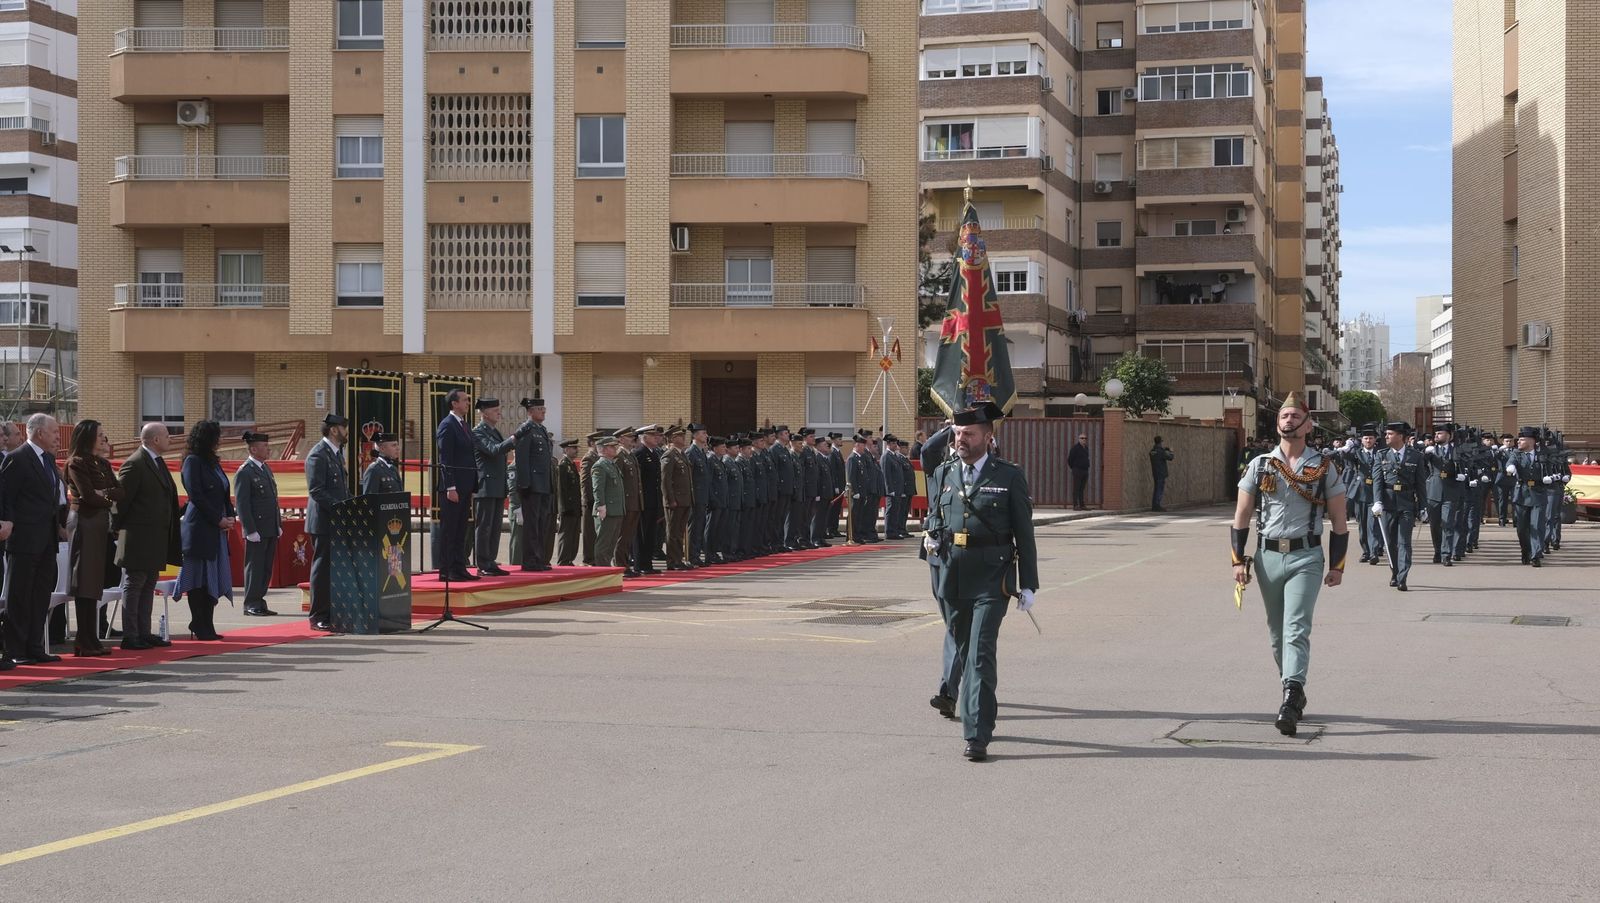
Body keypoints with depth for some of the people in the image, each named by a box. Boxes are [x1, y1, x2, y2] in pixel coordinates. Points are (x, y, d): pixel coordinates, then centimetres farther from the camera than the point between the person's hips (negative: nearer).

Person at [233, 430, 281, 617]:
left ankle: (259, 601, 16)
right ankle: (251, 605, 3)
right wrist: (251, 530, -17)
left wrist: (279, 525, 17)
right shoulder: (244, 472, -10)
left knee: (266, 568, 10)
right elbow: (241, 504, -13)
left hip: (271, 530, 8)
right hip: (256, 530, -8)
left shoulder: (266, 469, 16)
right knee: (254, 567, -2)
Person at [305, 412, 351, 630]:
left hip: (337, 522, 9)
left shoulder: (337, 452, 17)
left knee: (335, 568, 10)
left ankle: (331, 614, 16)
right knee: (322, 569, -5)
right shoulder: (318, 455, -13)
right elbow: (316, 490, -19)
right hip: (324, 522, -9)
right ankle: (318, 617, -1)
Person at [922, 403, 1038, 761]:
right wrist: (931, 538, 0)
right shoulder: (942, 474, 10)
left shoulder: (1009, 476, -1)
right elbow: (932, 517, 23)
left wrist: (1028, 584, -2)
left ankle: (977, 735, -14)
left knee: (981, 654, -12)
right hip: (949, 578, 5)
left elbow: (1024, 534, 0)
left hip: (990, 578, -5)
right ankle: (979, 717, 31)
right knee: (964, 651, 14)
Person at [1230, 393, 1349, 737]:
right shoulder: (1259, 466, 6)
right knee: (1277, 632, 11)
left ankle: (1290, 701, -24)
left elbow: (1339, 521, 6)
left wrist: (1337, 566, 2)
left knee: (1296, 629, -15)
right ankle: (1294, 694, 26)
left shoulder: (1324, 468, 2)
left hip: (1306, 558, -3)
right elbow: (1241, 517, 9)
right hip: (1268, 557, 3)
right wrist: (1238, 561, 2)